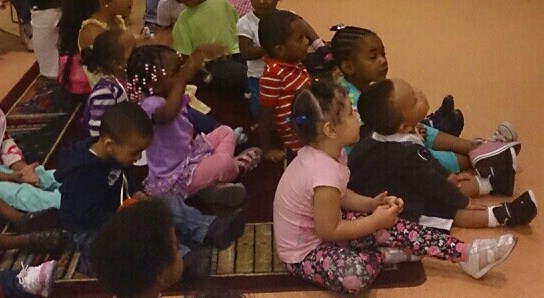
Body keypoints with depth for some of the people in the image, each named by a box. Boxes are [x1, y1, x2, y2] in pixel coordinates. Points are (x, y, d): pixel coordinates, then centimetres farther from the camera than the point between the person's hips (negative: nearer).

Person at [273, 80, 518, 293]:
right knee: (355, 274, -34)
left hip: (319, 227, 9)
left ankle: (467, 253, 3)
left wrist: (372, 204, -7)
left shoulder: (324, 153, -5)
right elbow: (328, 231, -26)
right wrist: (376, 221, -16)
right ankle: (381, 256, -1)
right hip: (305, 252, -9)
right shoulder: (325, 174, -34)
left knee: (393, 227, -2)